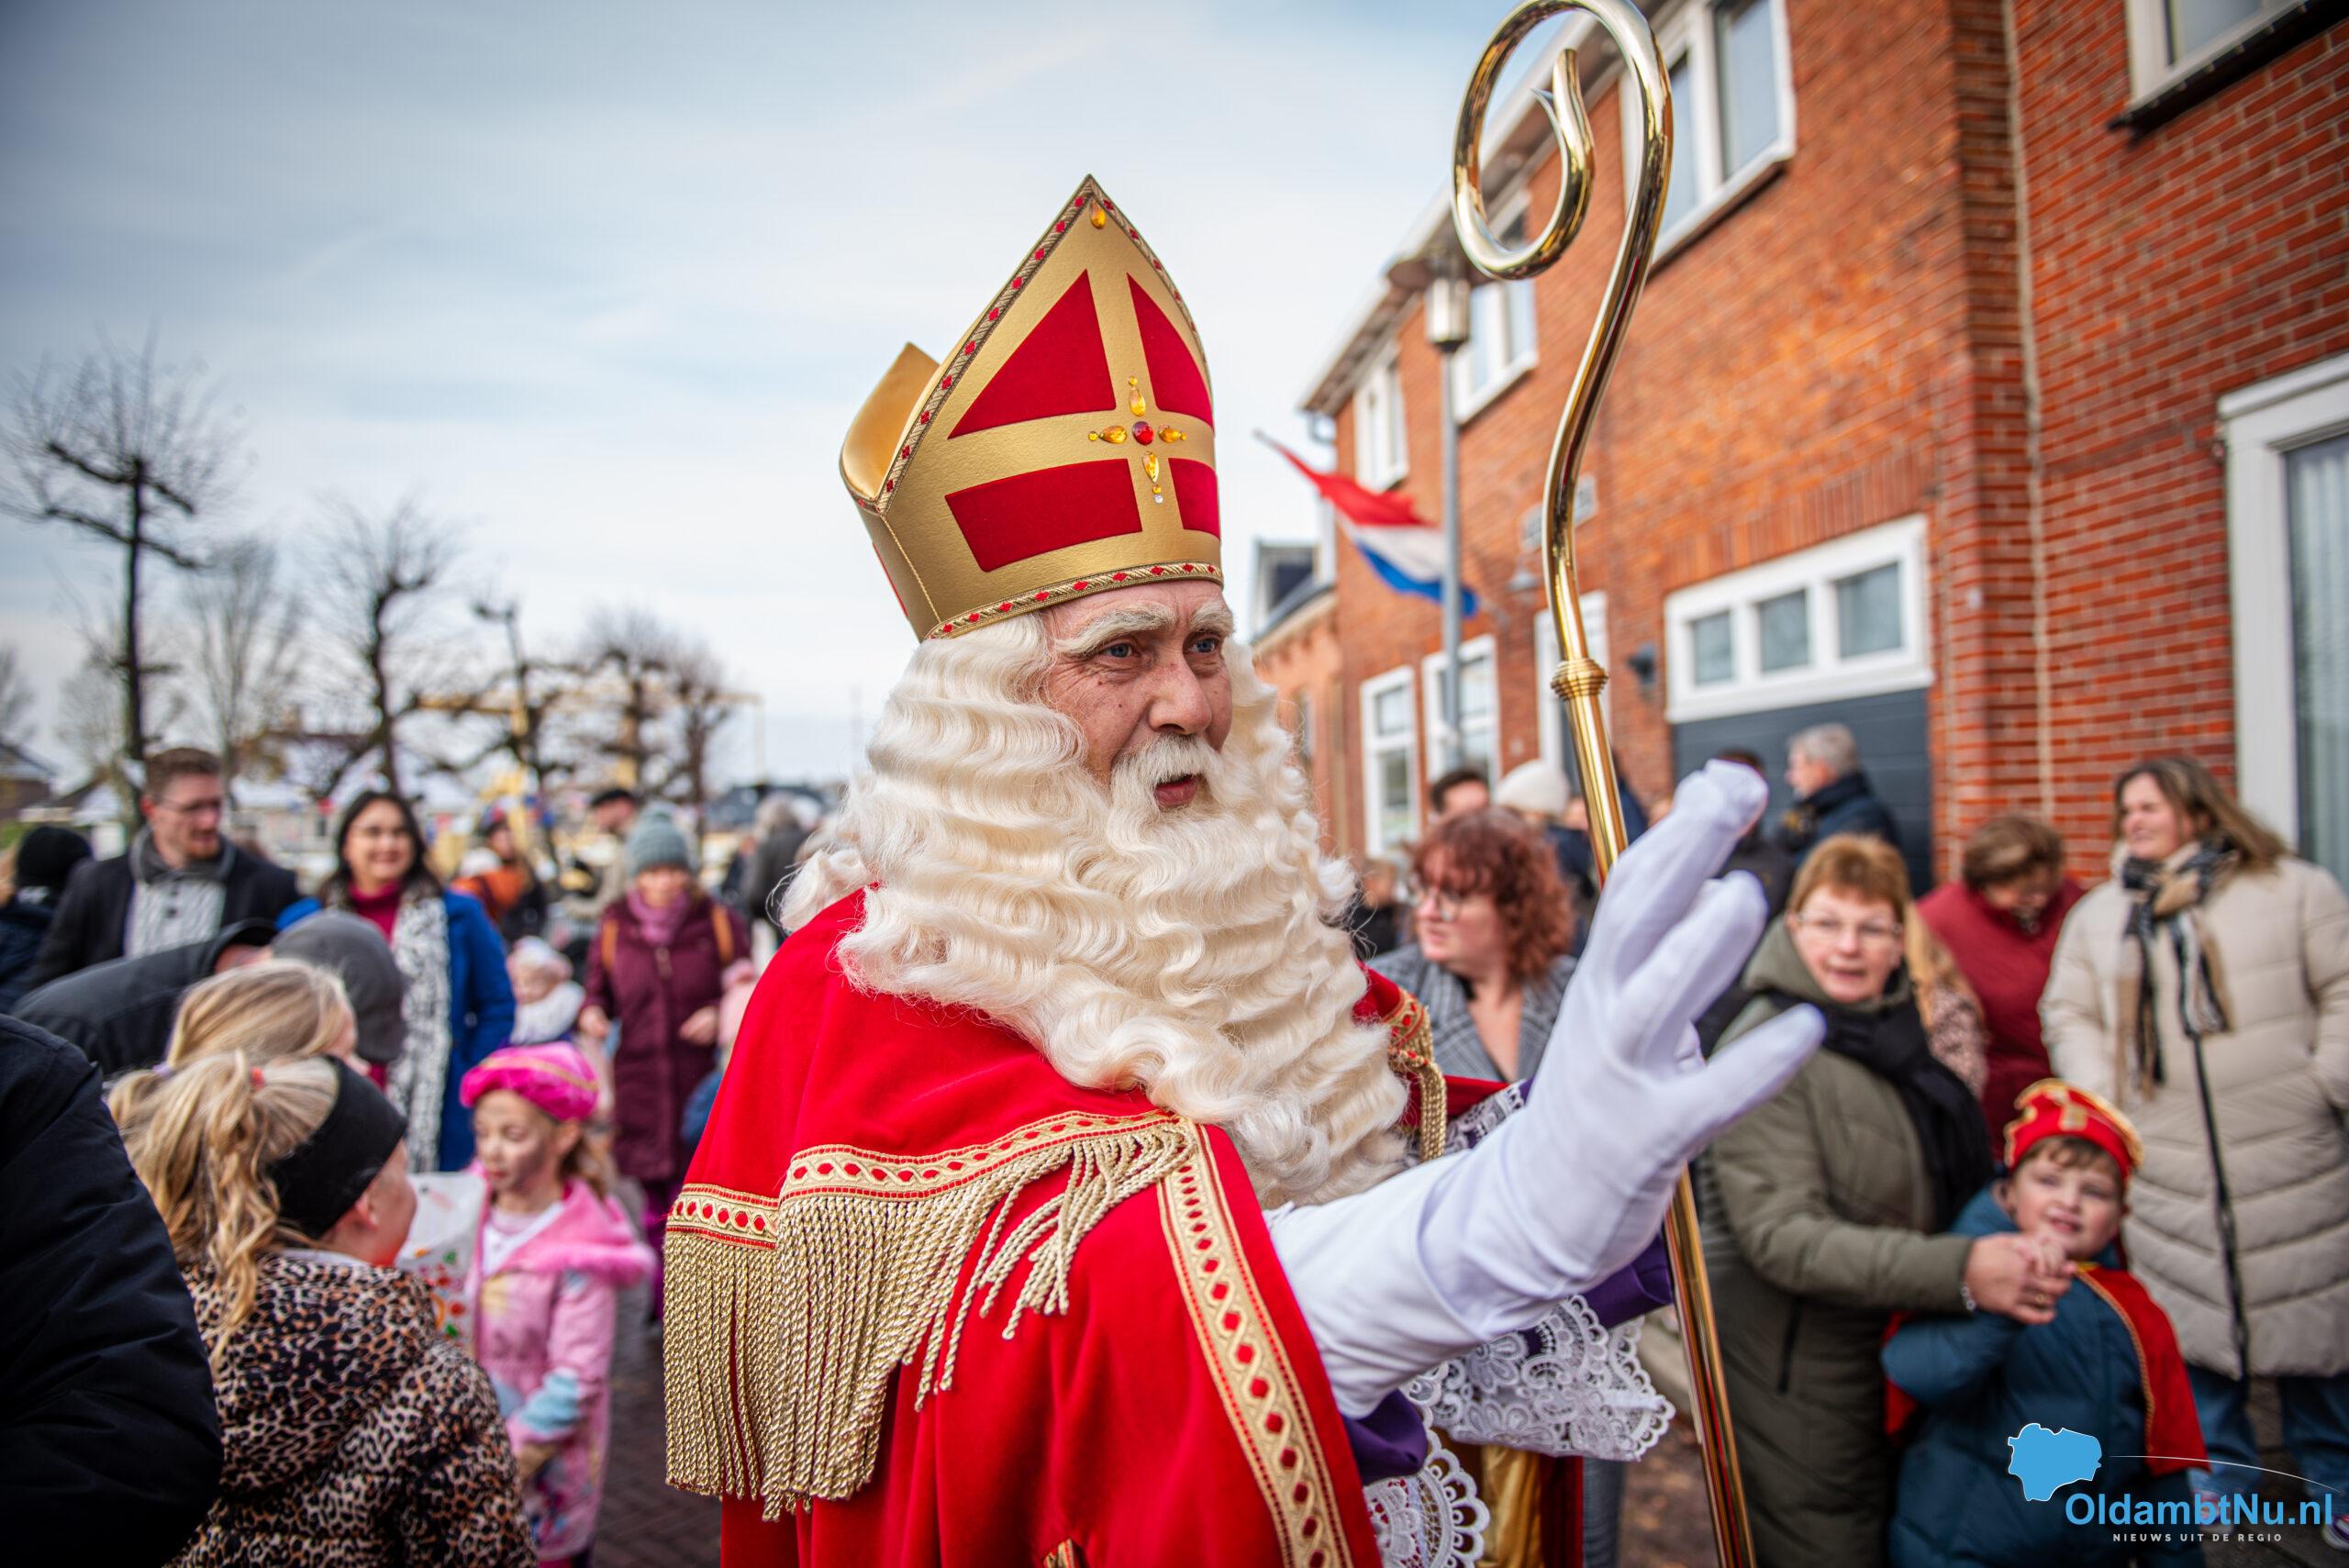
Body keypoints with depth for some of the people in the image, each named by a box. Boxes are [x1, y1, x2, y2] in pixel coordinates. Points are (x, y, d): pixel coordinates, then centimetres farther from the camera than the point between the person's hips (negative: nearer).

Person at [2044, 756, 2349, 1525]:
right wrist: (2101, 1099, 0)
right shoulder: (2098, 913, 11)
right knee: (2192, 1326, 8)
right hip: (2164, 1168, 2)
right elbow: (2069, 1013, 12)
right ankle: (2217, 1483, 24)